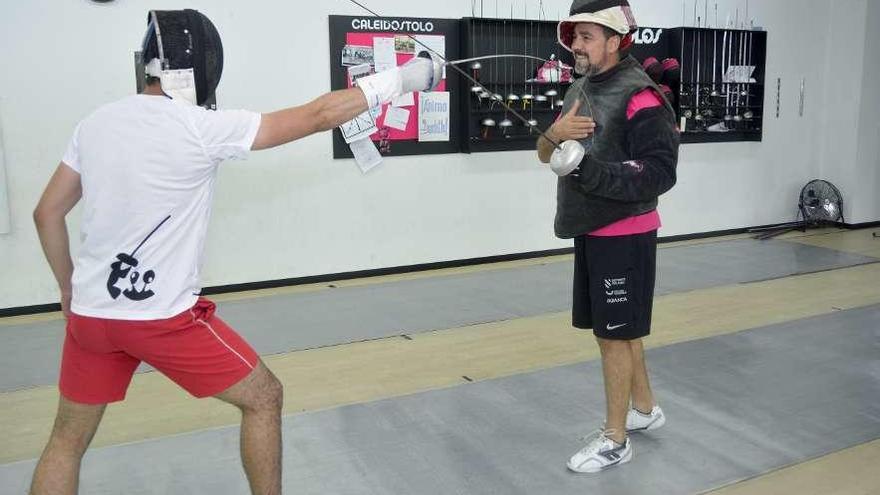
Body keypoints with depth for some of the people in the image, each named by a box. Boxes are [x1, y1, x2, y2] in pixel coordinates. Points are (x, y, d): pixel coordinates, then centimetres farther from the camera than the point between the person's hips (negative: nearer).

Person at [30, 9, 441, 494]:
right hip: (162, 317, -6)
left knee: (68, 441, 23)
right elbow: (317, 116, -13)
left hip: (92, 313, 7)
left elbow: (47, 213, 9)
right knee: (263, 399, 12)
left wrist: (70, 291, 21)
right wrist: (396, 79, -5)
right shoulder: (200, 127, -15)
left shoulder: (94, 123, 3)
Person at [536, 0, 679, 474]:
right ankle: (645, 408, 39)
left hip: (624, 236, -8)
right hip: (589, 232, 8)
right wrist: (555, 134, -13)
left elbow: (660, 174, -24)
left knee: (615, 335, 1)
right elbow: (544, 155, 10)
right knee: (615, 328, 19)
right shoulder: (581, 88, 8)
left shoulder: (640, 96, -18)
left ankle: (615, 439, 16)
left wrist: (588, 171, -33)